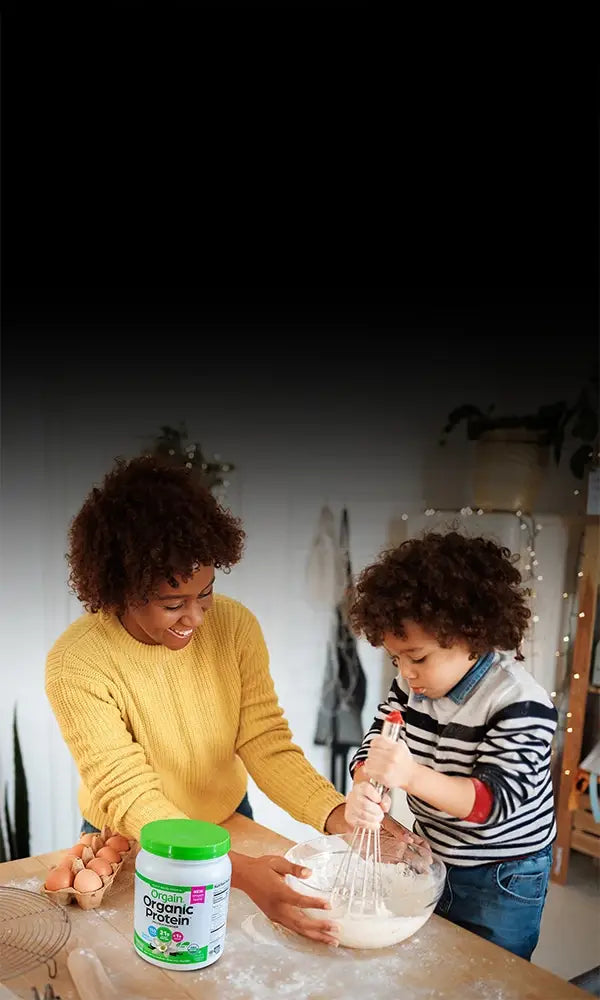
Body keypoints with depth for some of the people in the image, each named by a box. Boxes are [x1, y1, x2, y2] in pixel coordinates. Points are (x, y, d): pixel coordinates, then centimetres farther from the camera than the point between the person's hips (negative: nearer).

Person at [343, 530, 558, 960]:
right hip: (431, 858, 5)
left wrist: (411, 775, -46)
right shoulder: (413, 684, -7)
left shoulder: (521, 703, -26)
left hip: (502, 881, -5)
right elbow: (374, 745, -8)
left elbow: (495, 799, -30)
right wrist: (364, 790, -32)